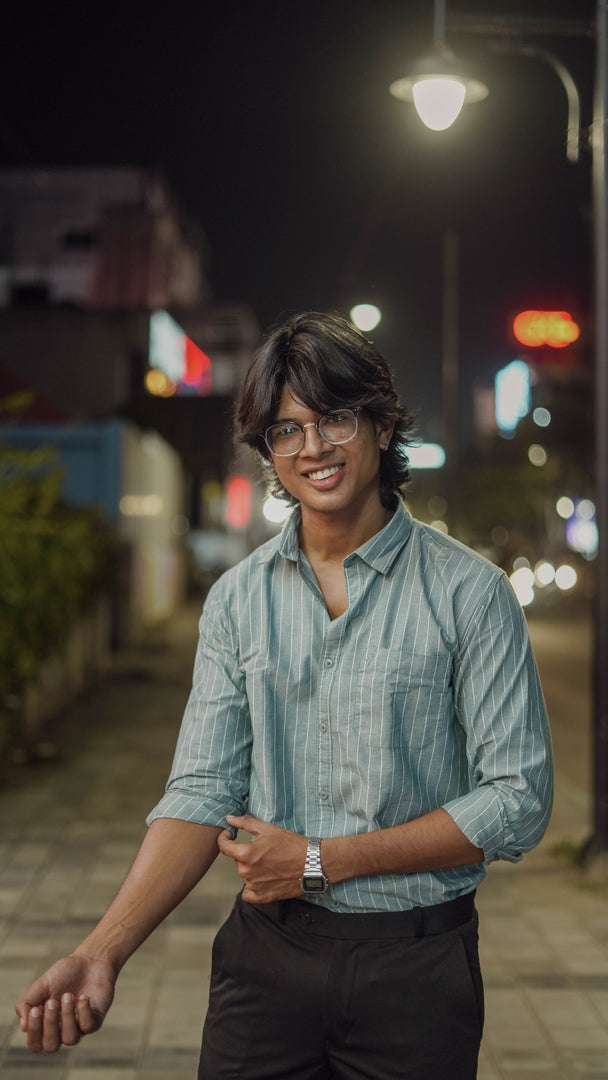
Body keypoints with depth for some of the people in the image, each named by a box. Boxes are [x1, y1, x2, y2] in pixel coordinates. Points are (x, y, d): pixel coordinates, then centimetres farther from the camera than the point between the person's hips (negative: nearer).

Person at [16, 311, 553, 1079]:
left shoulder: (468, 592, -7)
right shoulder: (237, 599, 2)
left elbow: (518, 799, -10)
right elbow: (203, 792, -2)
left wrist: (320, 861, -14)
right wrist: (103, 950, -16)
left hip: (414, 965, -2)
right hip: (266, 957, 2)